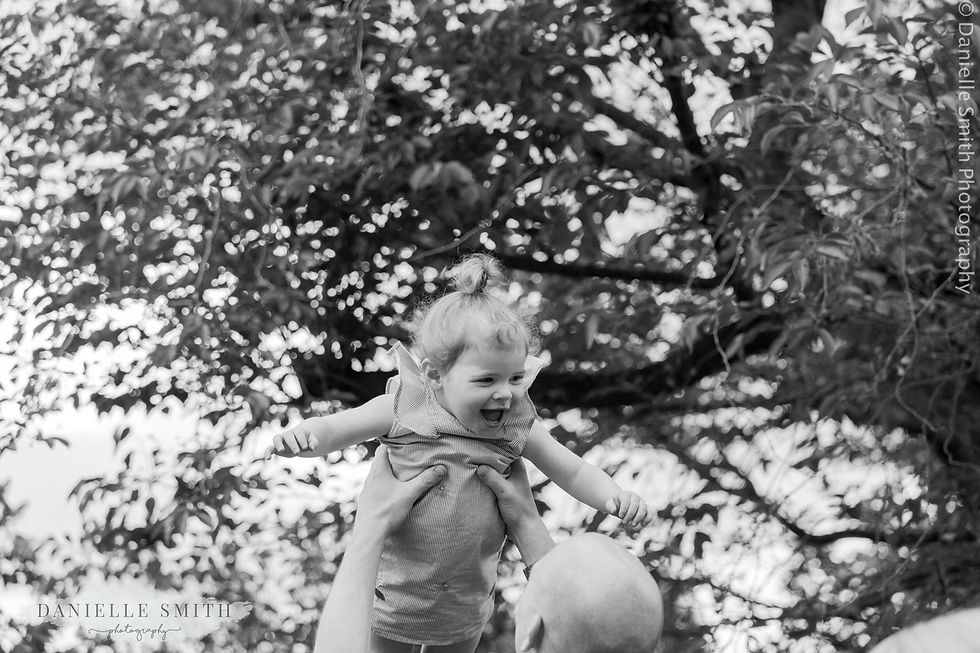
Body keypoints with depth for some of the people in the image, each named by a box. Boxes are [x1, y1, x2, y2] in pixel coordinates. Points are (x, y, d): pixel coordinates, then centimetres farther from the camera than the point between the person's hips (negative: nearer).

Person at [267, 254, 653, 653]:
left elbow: (574, 472, -3)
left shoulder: (517, 425, -11)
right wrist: (301, 437, -36)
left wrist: (614, 496, -23)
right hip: (391, 596, -2)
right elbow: (332, 430, -13)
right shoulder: (403, 409, -19)